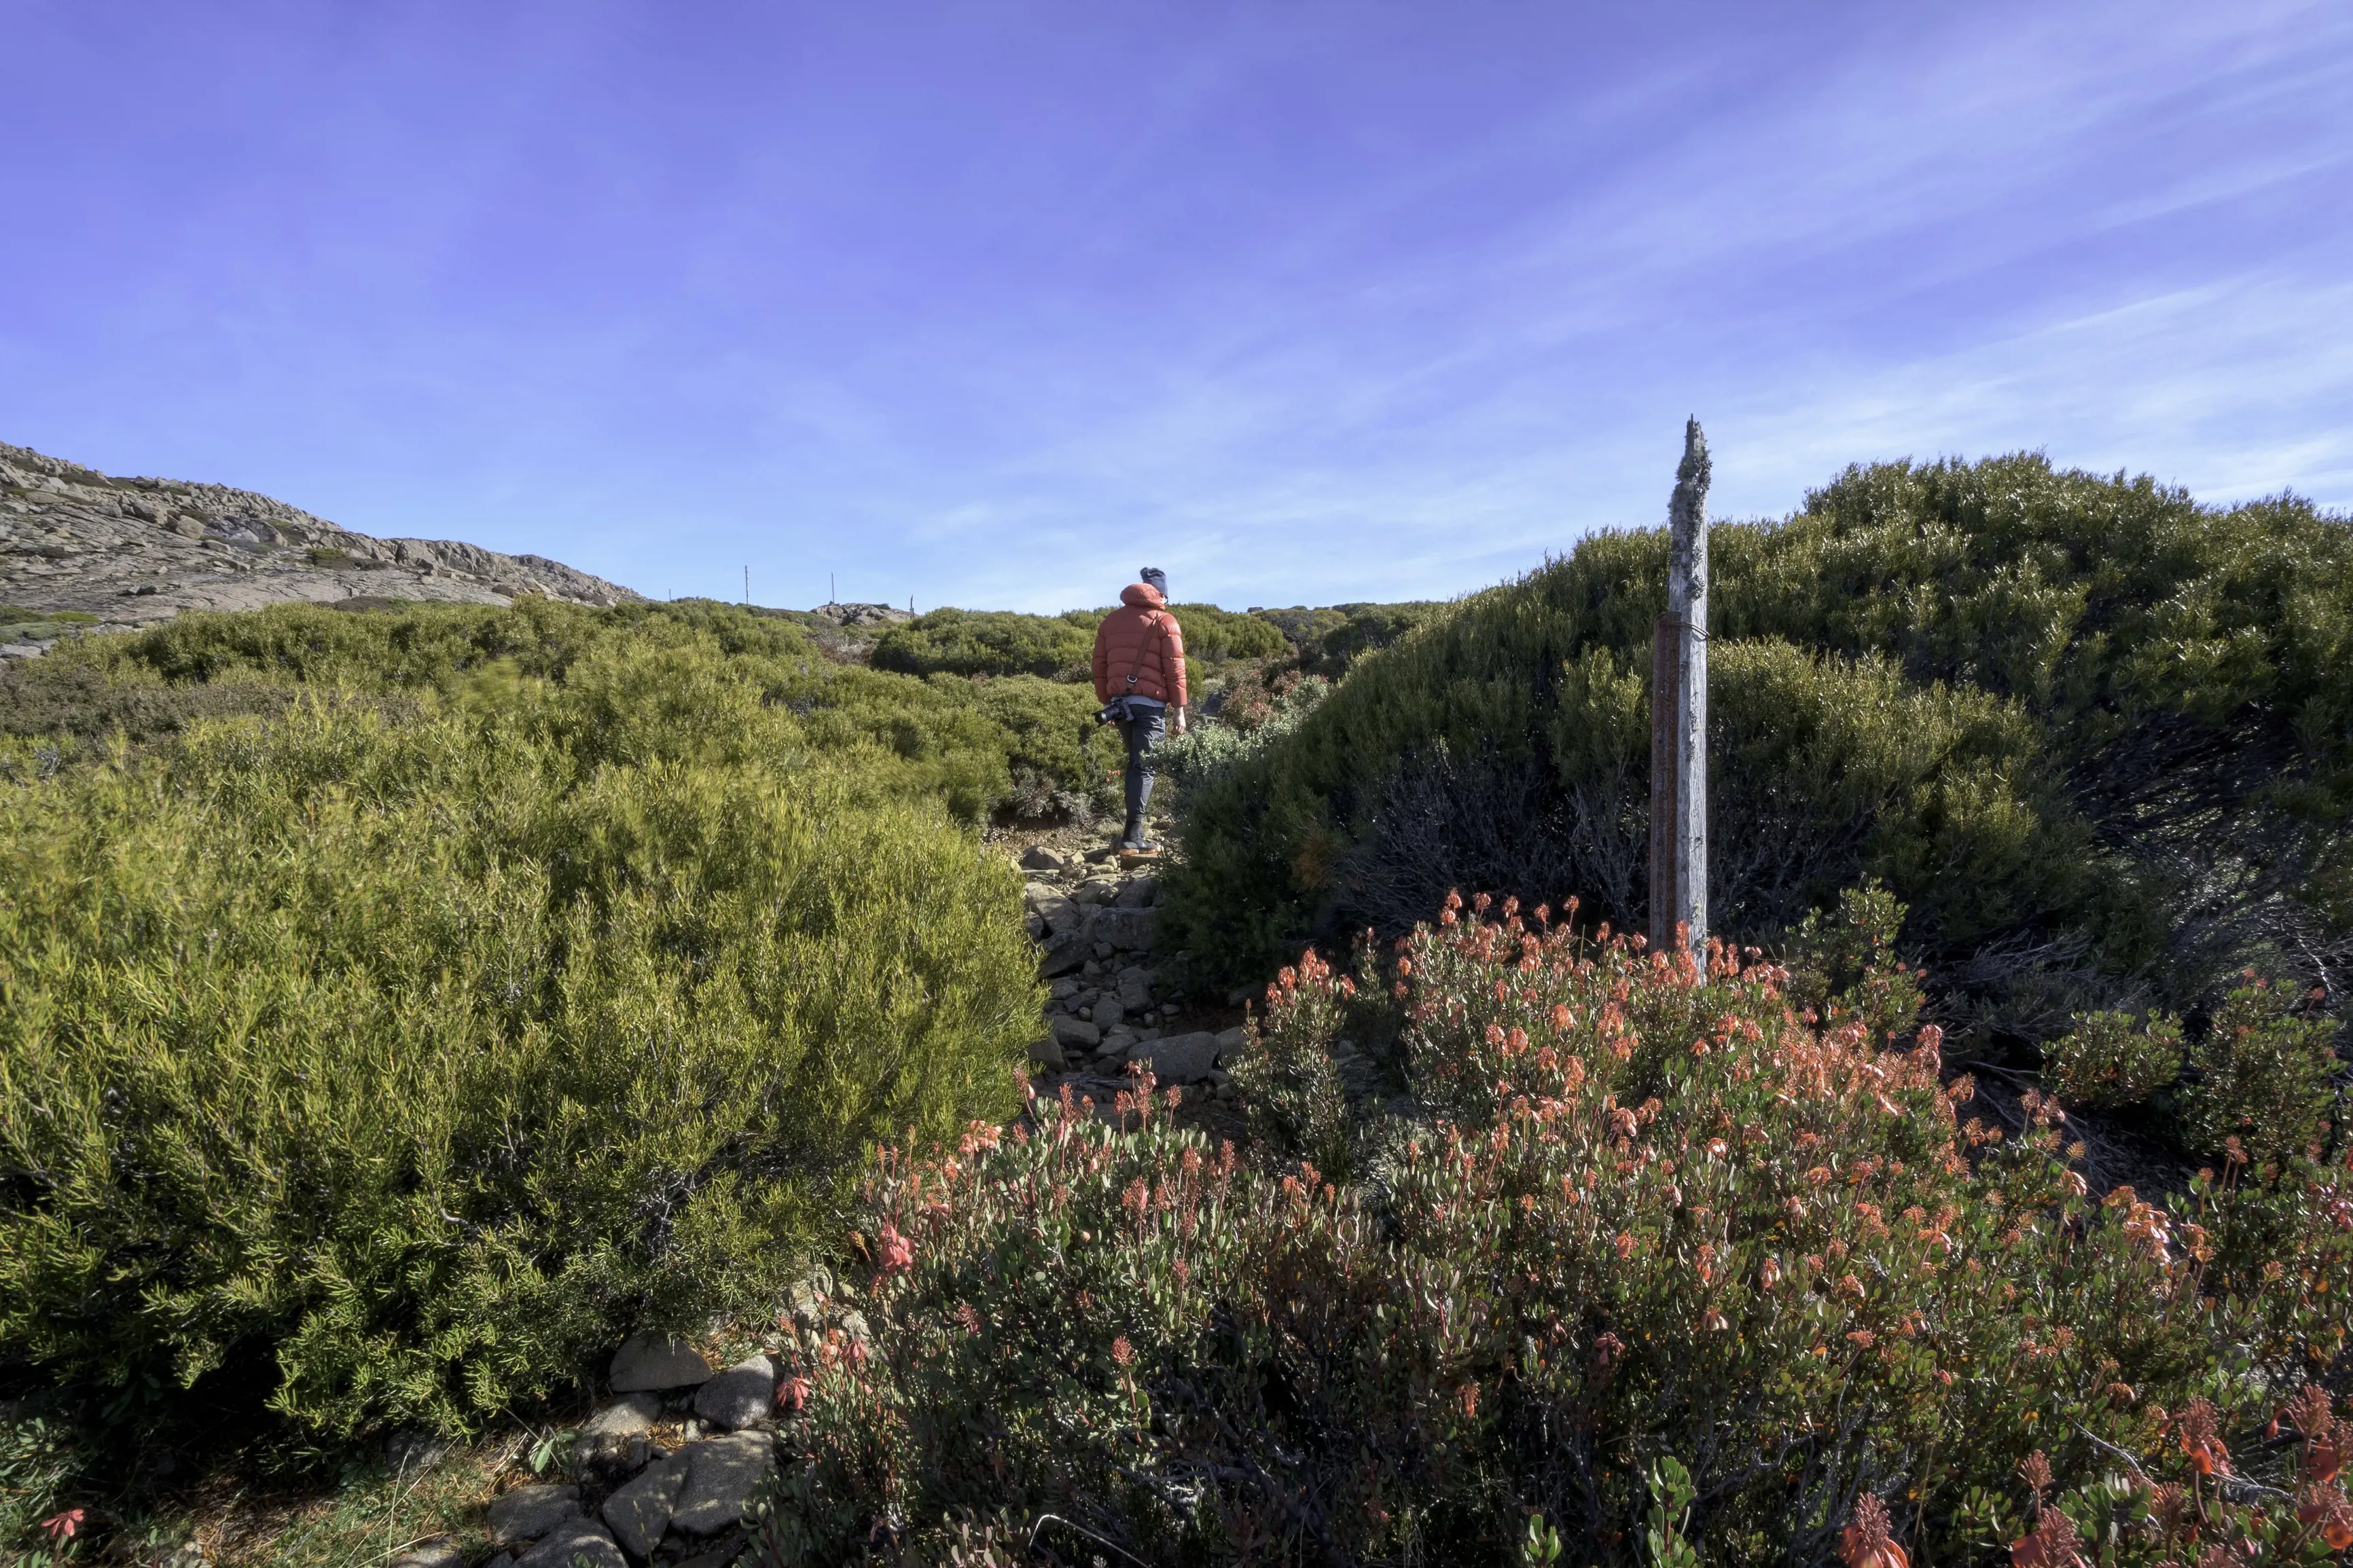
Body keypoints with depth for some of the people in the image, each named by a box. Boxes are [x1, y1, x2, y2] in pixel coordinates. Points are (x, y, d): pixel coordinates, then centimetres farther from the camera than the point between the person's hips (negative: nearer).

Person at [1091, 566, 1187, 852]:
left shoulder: (1111, 620, 16)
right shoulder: (1165, 622, 1)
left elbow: (1099, 667, 14)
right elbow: (1175, 669, -4)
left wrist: (1107, 703, 19)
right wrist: (1179, 709, -3)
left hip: (1120, 702, 5)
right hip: (1150, 703, -5)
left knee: (1135, 762, 19)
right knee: (1144, 766, -6)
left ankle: (1135, 823, 19)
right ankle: (1133, 834, -12)